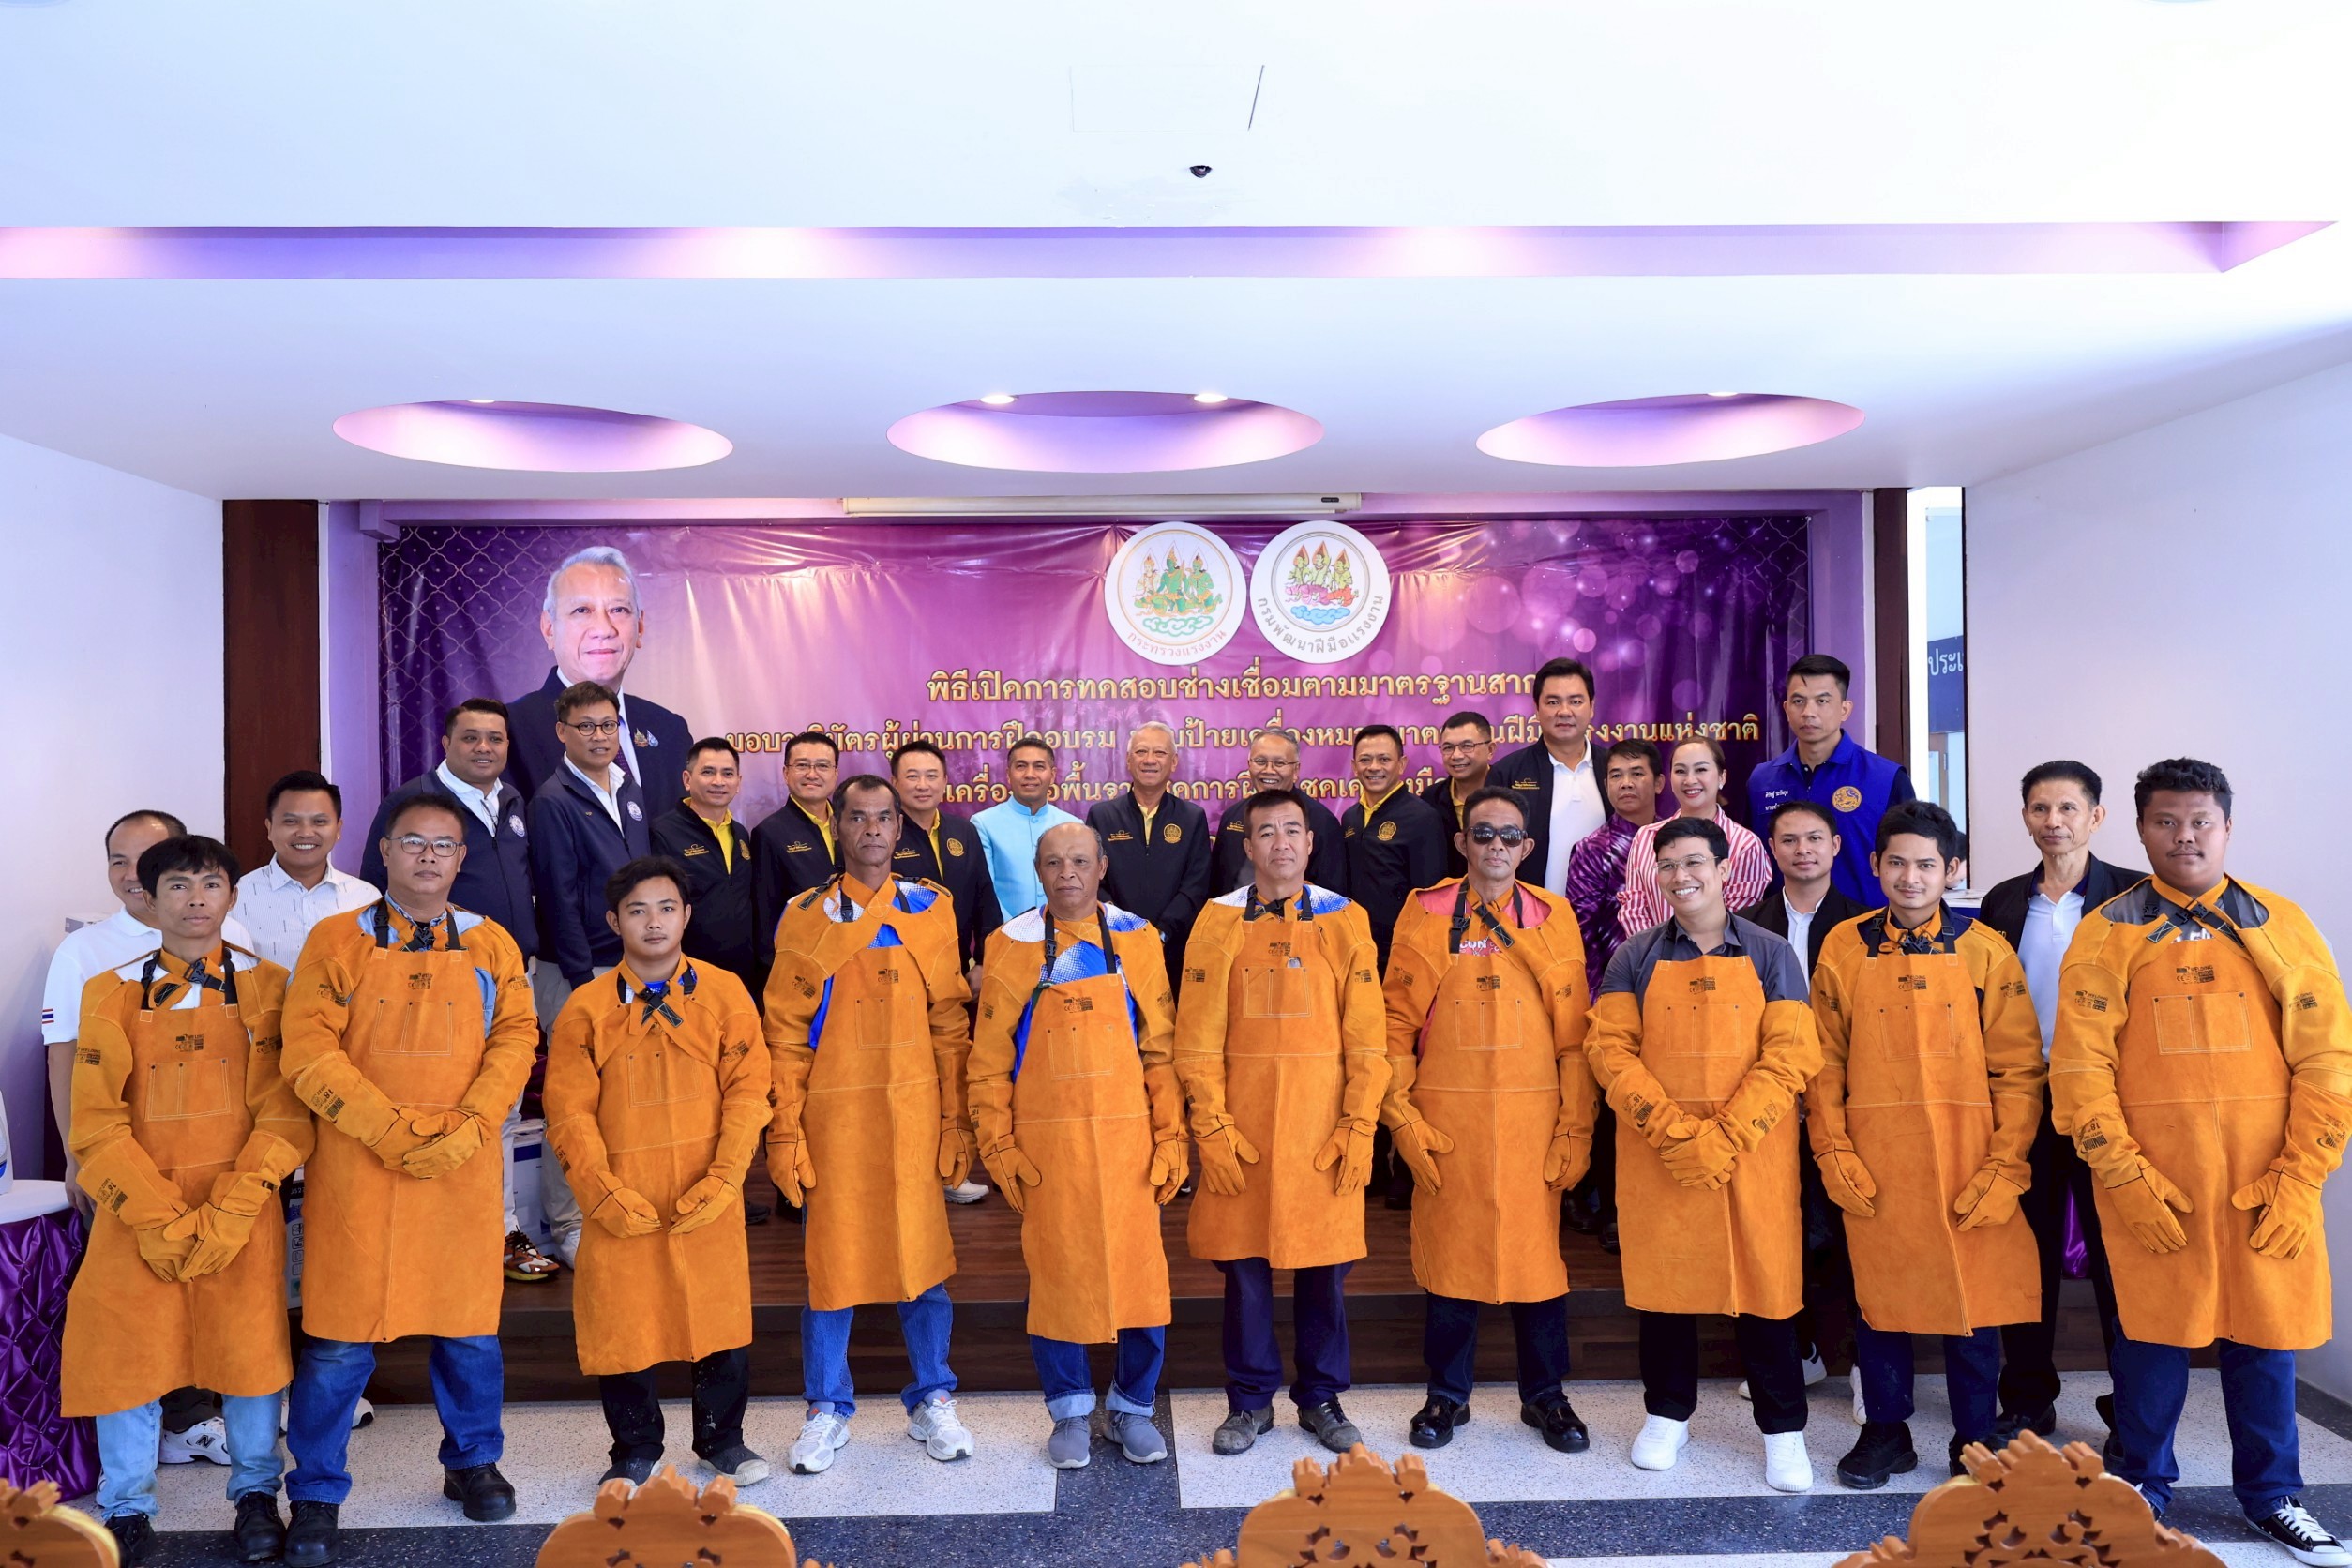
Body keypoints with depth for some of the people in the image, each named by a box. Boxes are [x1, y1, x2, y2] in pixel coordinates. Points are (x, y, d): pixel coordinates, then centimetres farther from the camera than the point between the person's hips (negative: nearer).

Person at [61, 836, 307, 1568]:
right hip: (135, 1212, 1)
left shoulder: (268, 985, 1)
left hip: (242, 1211, -1)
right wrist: (157, 1220, -12)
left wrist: (228, 1215, -14)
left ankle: (256, 1493, 26)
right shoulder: (111, 992, 3)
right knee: (127, 1354, 4)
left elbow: (284, 1111, -4)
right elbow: (97, 1124, -2)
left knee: (250, 1347, 5)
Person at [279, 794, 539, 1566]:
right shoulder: (335, 940, 0)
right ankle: (316, 1495, 22)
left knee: (470, 1328, 11)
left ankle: (472, 1463, 32)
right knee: (339, 1340, 3)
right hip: (357, 1167, -2)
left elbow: (515, 1039, 0)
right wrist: (392, 1130, -16)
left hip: (464, 1171, 2)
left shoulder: (493, 945, 7)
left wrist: (465, 1129, -14)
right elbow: (309, 1053, -7)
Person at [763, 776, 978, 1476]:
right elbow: (785, 1034, 1)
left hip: (913, 1115, 1)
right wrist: (784, 1132, -4)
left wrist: (956, 1119, 0)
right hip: (833, 1116, -1)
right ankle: (827, 1410, 24)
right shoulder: (805, 917, 2)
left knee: (924, 1255, 7)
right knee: (829, 1260, 7)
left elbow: (950, 1023, 4)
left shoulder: (929, 910, 5)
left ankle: (931, 1401, 24)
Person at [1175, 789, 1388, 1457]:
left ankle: (1321, 1397, 26)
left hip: (1323, 1125, 0)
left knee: (1325, 1264, 8)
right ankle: (1250, 1399, 24)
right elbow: (1198, 1037, -1)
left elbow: (1366, 1036, 1)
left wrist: (1360, 1126, -5)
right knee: (1243, 1262, 7)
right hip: (1242, 1125, 0)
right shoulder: (1219, 920, 2)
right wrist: (1211, 1126, -8)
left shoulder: (1346, 919, 3)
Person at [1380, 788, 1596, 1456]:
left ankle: (1545, 1396, 26)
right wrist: (1401, 1116, -5)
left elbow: (1574, 1032, 3)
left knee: (1537, 1251, 7)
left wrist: (1575, 1127, -2)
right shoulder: (1425, 912, 2)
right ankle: (1447, 1395, 25)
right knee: (1449, 1251, 8)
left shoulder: (1554, 916, 4)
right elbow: (1397, 1021, 2)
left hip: (1532, 1118, 1)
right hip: (1446, 1119, 0)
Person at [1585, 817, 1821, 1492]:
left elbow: (1790, 1056, -5)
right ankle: (1667, 1414, 26)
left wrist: (1724, 1140, -14)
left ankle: (1783, 1429, 20)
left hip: (1751, 1152, -1)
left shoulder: (1770, 955, 2)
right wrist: (1675, 1133, -15)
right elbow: (1610, 1049, -3)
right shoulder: (1635, 957, 5)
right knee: (1663, 1278, 9)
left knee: (1763, 1280, 3)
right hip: (1655, 1153, 1)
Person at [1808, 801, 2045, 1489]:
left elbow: (2018, 1069, -1)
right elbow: (1825, 1061, 3)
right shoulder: (1844, 947, 2)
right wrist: (1832, 1152, -4)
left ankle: (1976, 1440, 26)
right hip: (1874, 1166, 1)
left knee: (1973, 1301, 8)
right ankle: (1885, 1431, 28)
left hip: (1967, 1162, -1)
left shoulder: (1986, 950, -1)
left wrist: (2005, 1166, -7)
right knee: (1878, 1297, 10)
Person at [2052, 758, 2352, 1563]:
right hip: (2152, 1173, -1)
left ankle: (2272, 1494, 29)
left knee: (2264, 1330, 10)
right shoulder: (2109, 930, 1)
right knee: (2152, 1325, 7)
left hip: (2265, 1176, 2)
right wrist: (2123, 1176, -10)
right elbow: (2079, 1062, -4)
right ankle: (2142, 1482, 25)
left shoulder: (2281, 922, 5)